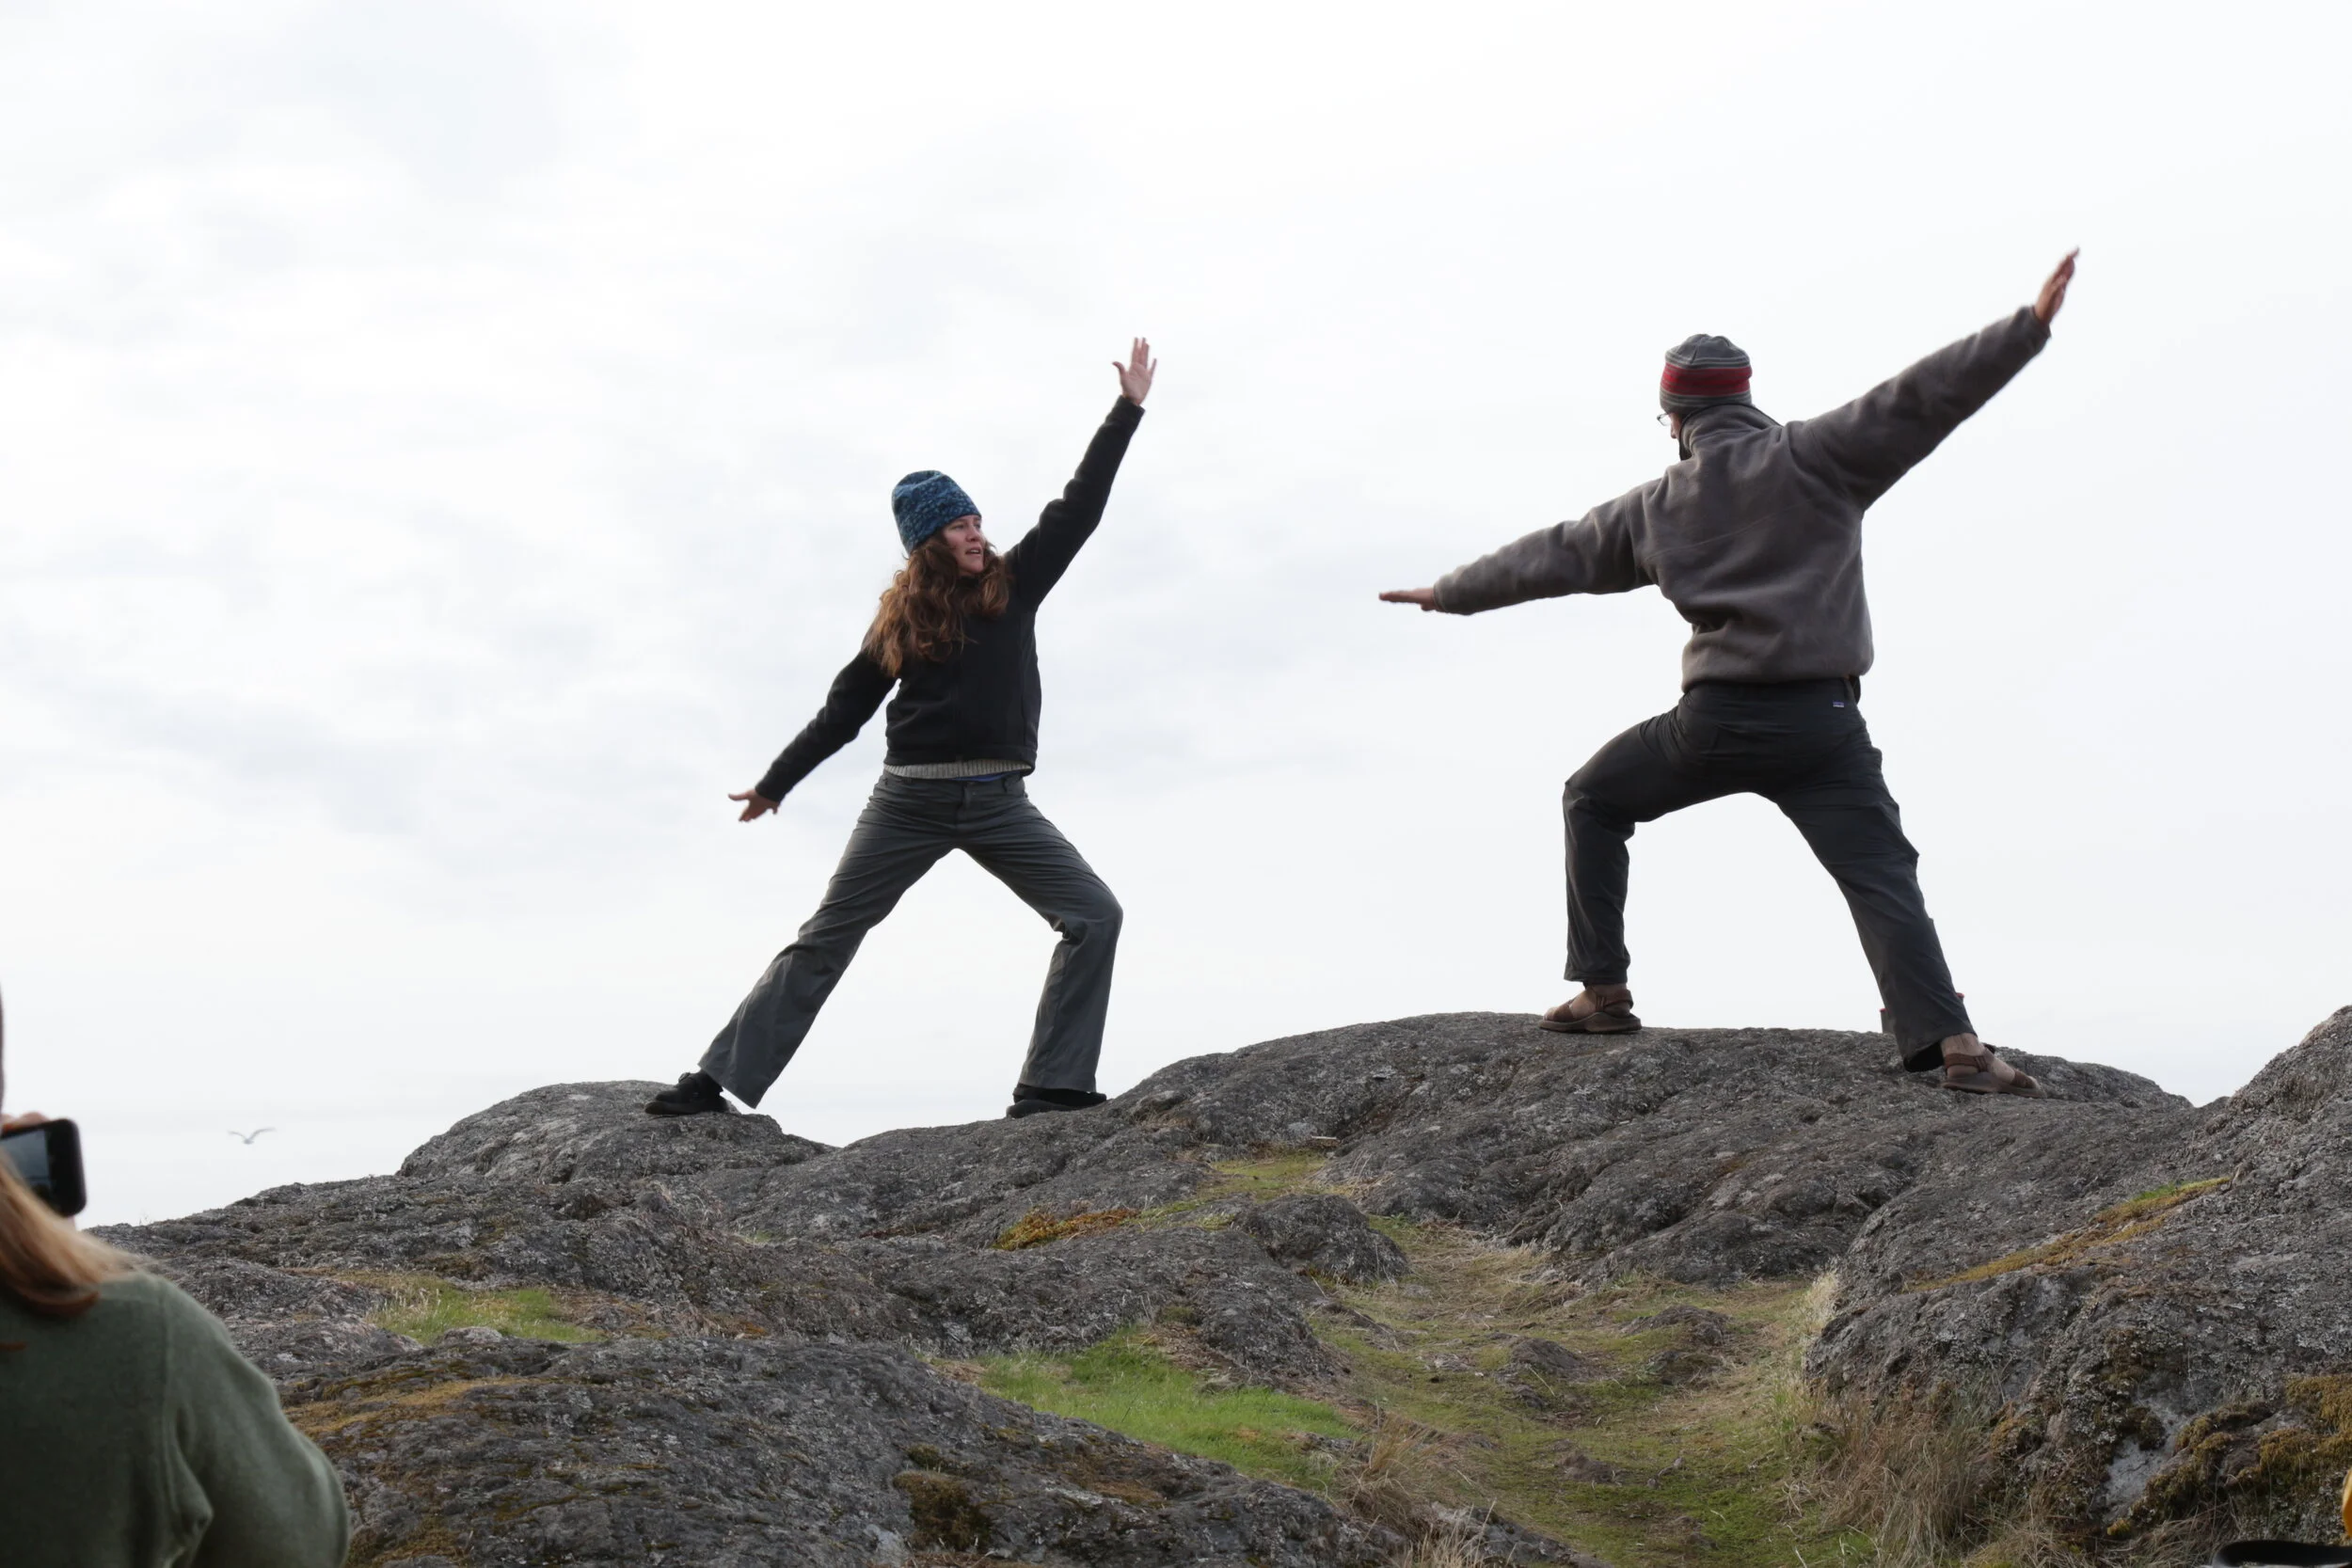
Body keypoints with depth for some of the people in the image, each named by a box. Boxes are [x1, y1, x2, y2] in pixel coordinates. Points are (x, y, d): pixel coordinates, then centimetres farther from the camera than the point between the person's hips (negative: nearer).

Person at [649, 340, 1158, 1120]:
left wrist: (1128, 408, 1)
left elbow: (1079, 507, 3)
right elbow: (845, 706, 11)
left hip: (998, 800, 1)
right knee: (826, 937, 2)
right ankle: (719, 1081, 4)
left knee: (1095, 915, -12)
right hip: (911, 799, -1)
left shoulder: (1014, 585, 5)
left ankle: (1053, 1086, -12)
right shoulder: (903, 612, 4)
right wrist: (776, 781, 15)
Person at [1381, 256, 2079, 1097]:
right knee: (1880, 876, -3)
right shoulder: (1813, 457, 2)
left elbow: (1553, 555, 22)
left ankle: (1603, 990, 19)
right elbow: (1919, 399, -8)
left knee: (1593, 803, 24)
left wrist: (1448, 591, 36)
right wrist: (2029, 327, -7)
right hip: (1820, 721, -1)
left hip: (1713, 720, 1)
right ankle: (1949, 1042, -21)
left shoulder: (1656, 506, 11)